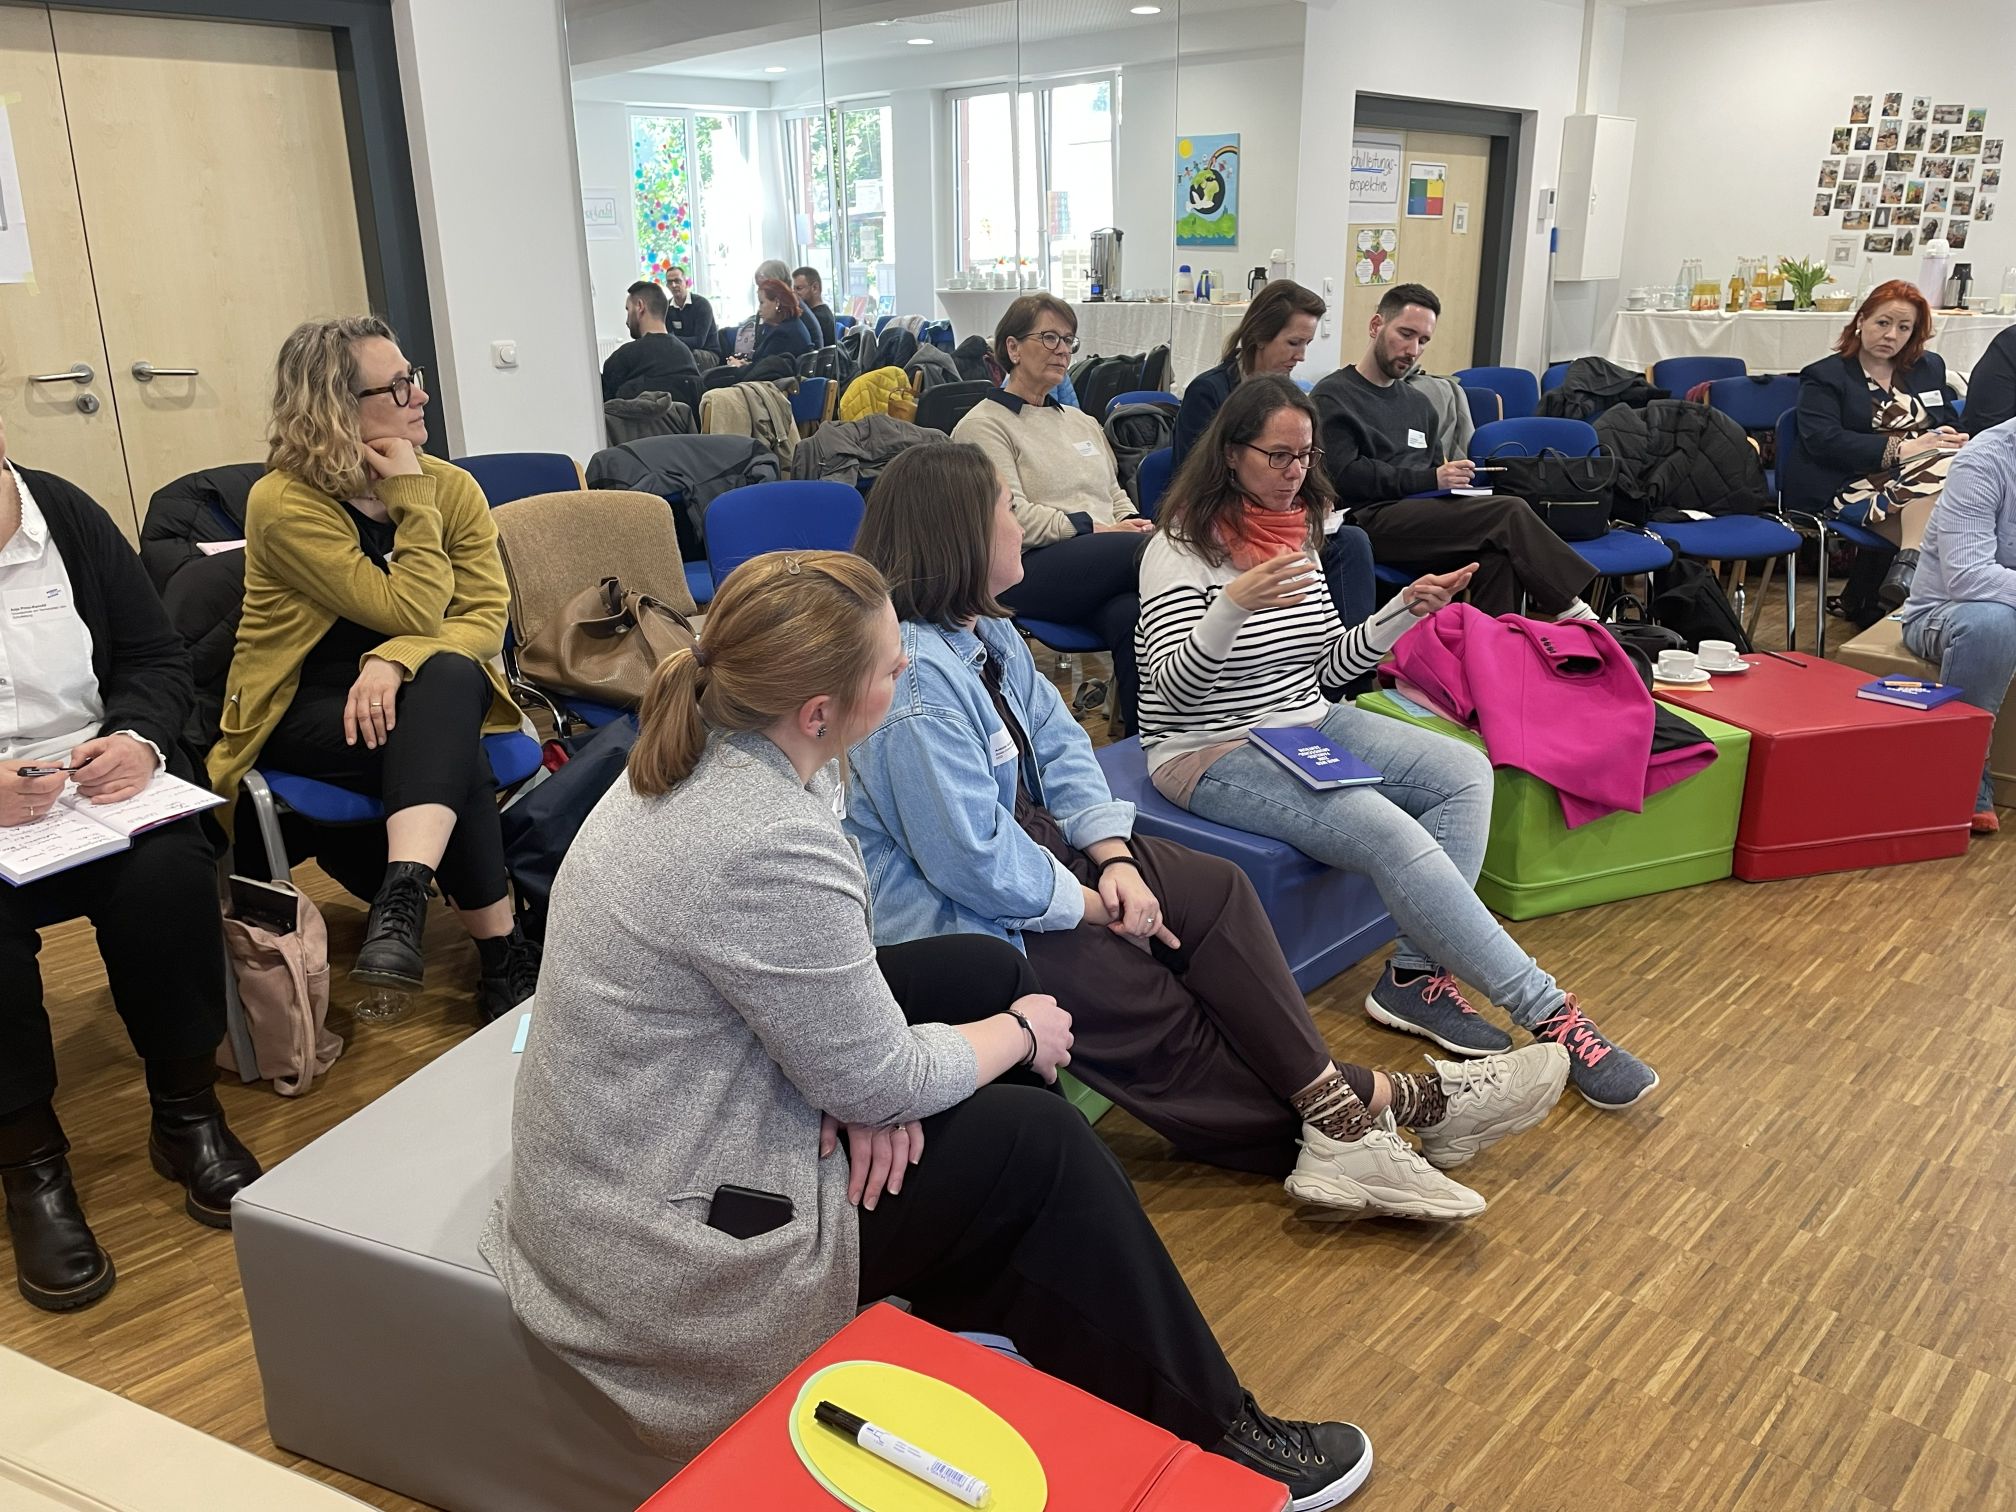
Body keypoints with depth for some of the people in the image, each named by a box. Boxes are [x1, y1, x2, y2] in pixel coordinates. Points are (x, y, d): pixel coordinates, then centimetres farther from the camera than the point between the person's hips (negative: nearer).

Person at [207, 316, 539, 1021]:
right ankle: (501, 950, -26)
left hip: (412, 697, 3)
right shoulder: (283, 502, -15)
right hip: (305, 709, -3)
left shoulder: (451, 486, 0)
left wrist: (397, 661, -26)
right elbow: (415, 612, -19)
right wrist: (411, 501, -18)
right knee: (451, 756, -33)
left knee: (448, 676, -35)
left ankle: (403, 895, -48)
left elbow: (487, 615, -9)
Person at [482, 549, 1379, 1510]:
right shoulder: (770, 849, -32)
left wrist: (874, 1081, -10)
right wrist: (1023, 1035, -3)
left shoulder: (704, 749, -4)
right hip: (665, 1242, -8)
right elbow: (877, 1086, -21)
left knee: (982, 971, 9)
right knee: (1040, 1143, -2)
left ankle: (970, 1291, 28)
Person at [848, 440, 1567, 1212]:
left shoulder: (983, 631, 5)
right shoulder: (914, 682, -27)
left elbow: (1057, 742, 5)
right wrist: (1092, 904, -16)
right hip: (953, 918, -10)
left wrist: (1114, 857, -10)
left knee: (1212, 889, -2)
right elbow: (970, 858, -29)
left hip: (1025, 843, 10)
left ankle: (1339, 1122, -3)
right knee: (1151, 1009, -10)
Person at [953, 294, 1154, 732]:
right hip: (1031, 569, -6)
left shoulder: (1081, 422, 32)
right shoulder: (983, 426, 6)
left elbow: (1115, 495, 31)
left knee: (1130, 614, -34)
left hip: (1102, 572, 6)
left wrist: (1134, 523, 6)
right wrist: (1096, 529, -11)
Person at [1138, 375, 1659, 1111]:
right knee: (1387, 830, -28)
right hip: (1212, 752, -8)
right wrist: (1235, 605, -36)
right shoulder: (1181, 547, -12)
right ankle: (1550, 1013, -20)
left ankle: (1417, 975, -13)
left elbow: (1328, 666, 14)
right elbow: (1170, 686, -21)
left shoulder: (1296, 531, 10)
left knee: (1466, 771, -9)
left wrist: (1404, 610, 0)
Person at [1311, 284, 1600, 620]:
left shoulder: (1419, 404, 30)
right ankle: (1574, 612, -14)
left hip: (1422, 516, 7)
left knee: (1498, 554, -30)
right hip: (1371, 521, -6)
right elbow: (1344, 476, -8)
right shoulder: (1332, 396, 6)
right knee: (1510, 513, -22)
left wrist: (1453, 480, 4)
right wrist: (1429, 479, -12)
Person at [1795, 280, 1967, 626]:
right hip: (1858, 485, -5)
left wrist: (1953, 439, -1)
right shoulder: (1824, 377, 10)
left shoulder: (1930, 367, 28)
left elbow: (1952, 425, 27)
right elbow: (1822, 442, -6)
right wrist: (1900, 449, -15)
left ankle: (1906, 568, -37)